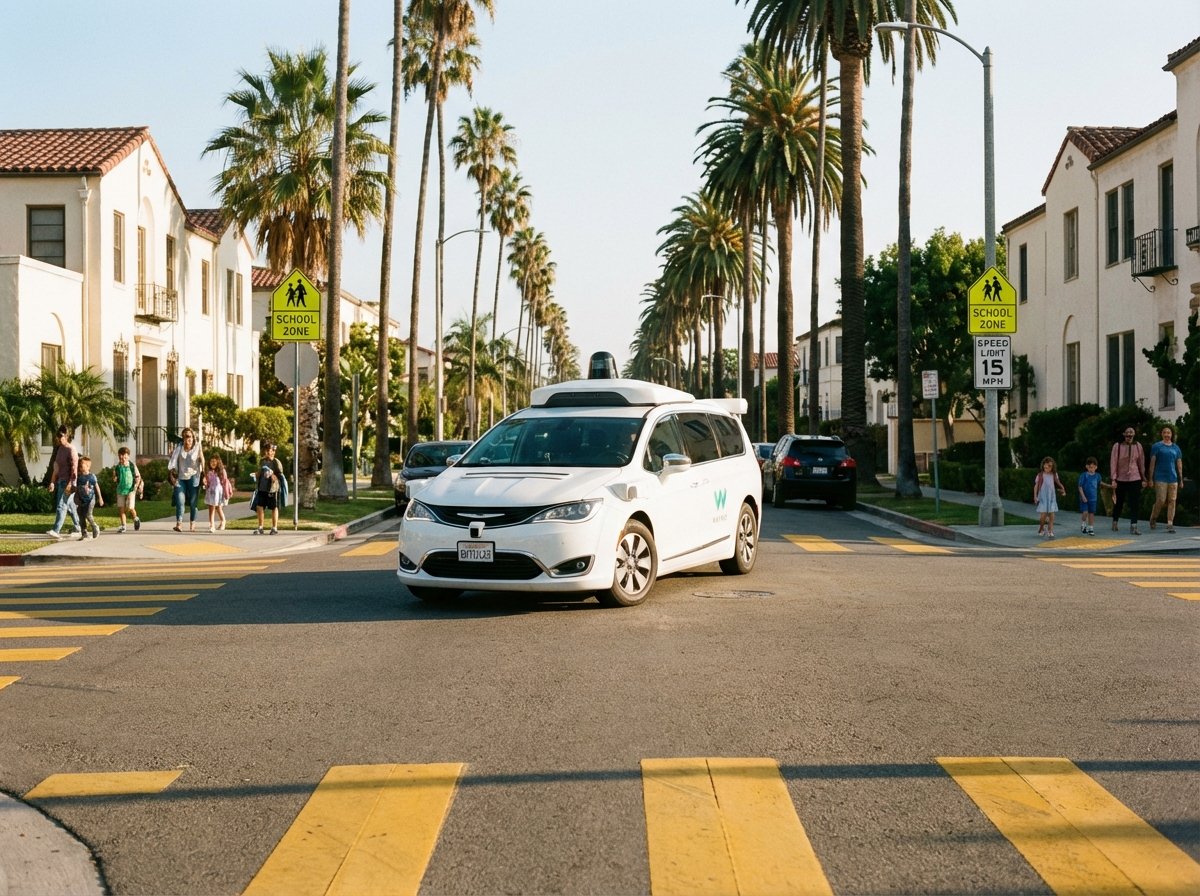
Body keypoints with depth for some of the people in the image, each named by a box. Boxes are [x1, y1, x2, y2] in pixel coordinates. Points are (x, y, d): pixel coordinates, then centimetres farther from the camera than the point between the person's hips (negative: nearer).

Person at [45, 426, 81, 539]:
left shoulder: (71, 449, -11)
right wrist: (52, 482, 14)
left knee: (61, 506, -13)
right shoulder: (59, 448, 14)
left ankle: (56, 530, -18)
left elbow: (74, 467, -16)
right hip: (60, 481, 8)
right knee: (70, 505, 14)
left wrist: (70, 483, -22)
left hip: (68, 481, -8)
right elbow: (56, 467, 18)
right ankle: (79, 527, 24)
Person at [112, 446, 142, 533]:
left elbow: (138, 477, 2)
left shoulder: (132, 465, -5)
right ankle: (123, 526, 10)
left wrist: (136, 485, -9)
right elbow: (115, 479, 13)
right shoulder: (117, 467, 3)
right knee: (121, 508, 0)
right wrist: (114, 477, -9)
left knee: (130, 508, -12)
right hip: (120, 490, 4)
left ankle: (136, 519, 18)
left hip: (130, 489, -4)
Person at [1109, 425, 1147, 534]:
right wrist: (1114, 479, -9)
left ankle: (1133, 526, -8)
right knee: (1119, 502, 11)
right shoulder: (1117, 446, -3)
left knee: (1134, 503, -6)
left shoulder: (1138, 446, 4)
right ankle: (1115, 522, 32)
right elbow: (1113, 462, -4)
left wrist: (1144, 478, 11)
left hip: (1135, 479, 1)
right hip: (1121, 479, -1)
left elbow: (1141, 462, 9)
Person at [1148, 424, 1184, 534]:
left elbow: (1179, 465, 15)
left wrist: (1181, 479, 11)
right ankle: (1153, 518, 14)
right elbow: (1152, 463, 0)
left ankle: (1170, 524, 1)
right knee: (1161, 500, -9)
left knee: (1172, 501, -2)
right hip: (1160, 478, -4)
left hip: (1173, 478, 4)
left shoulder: (1176, 448, 13)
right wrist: (1150, 478, -4)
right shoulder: (1156, 446, 2)